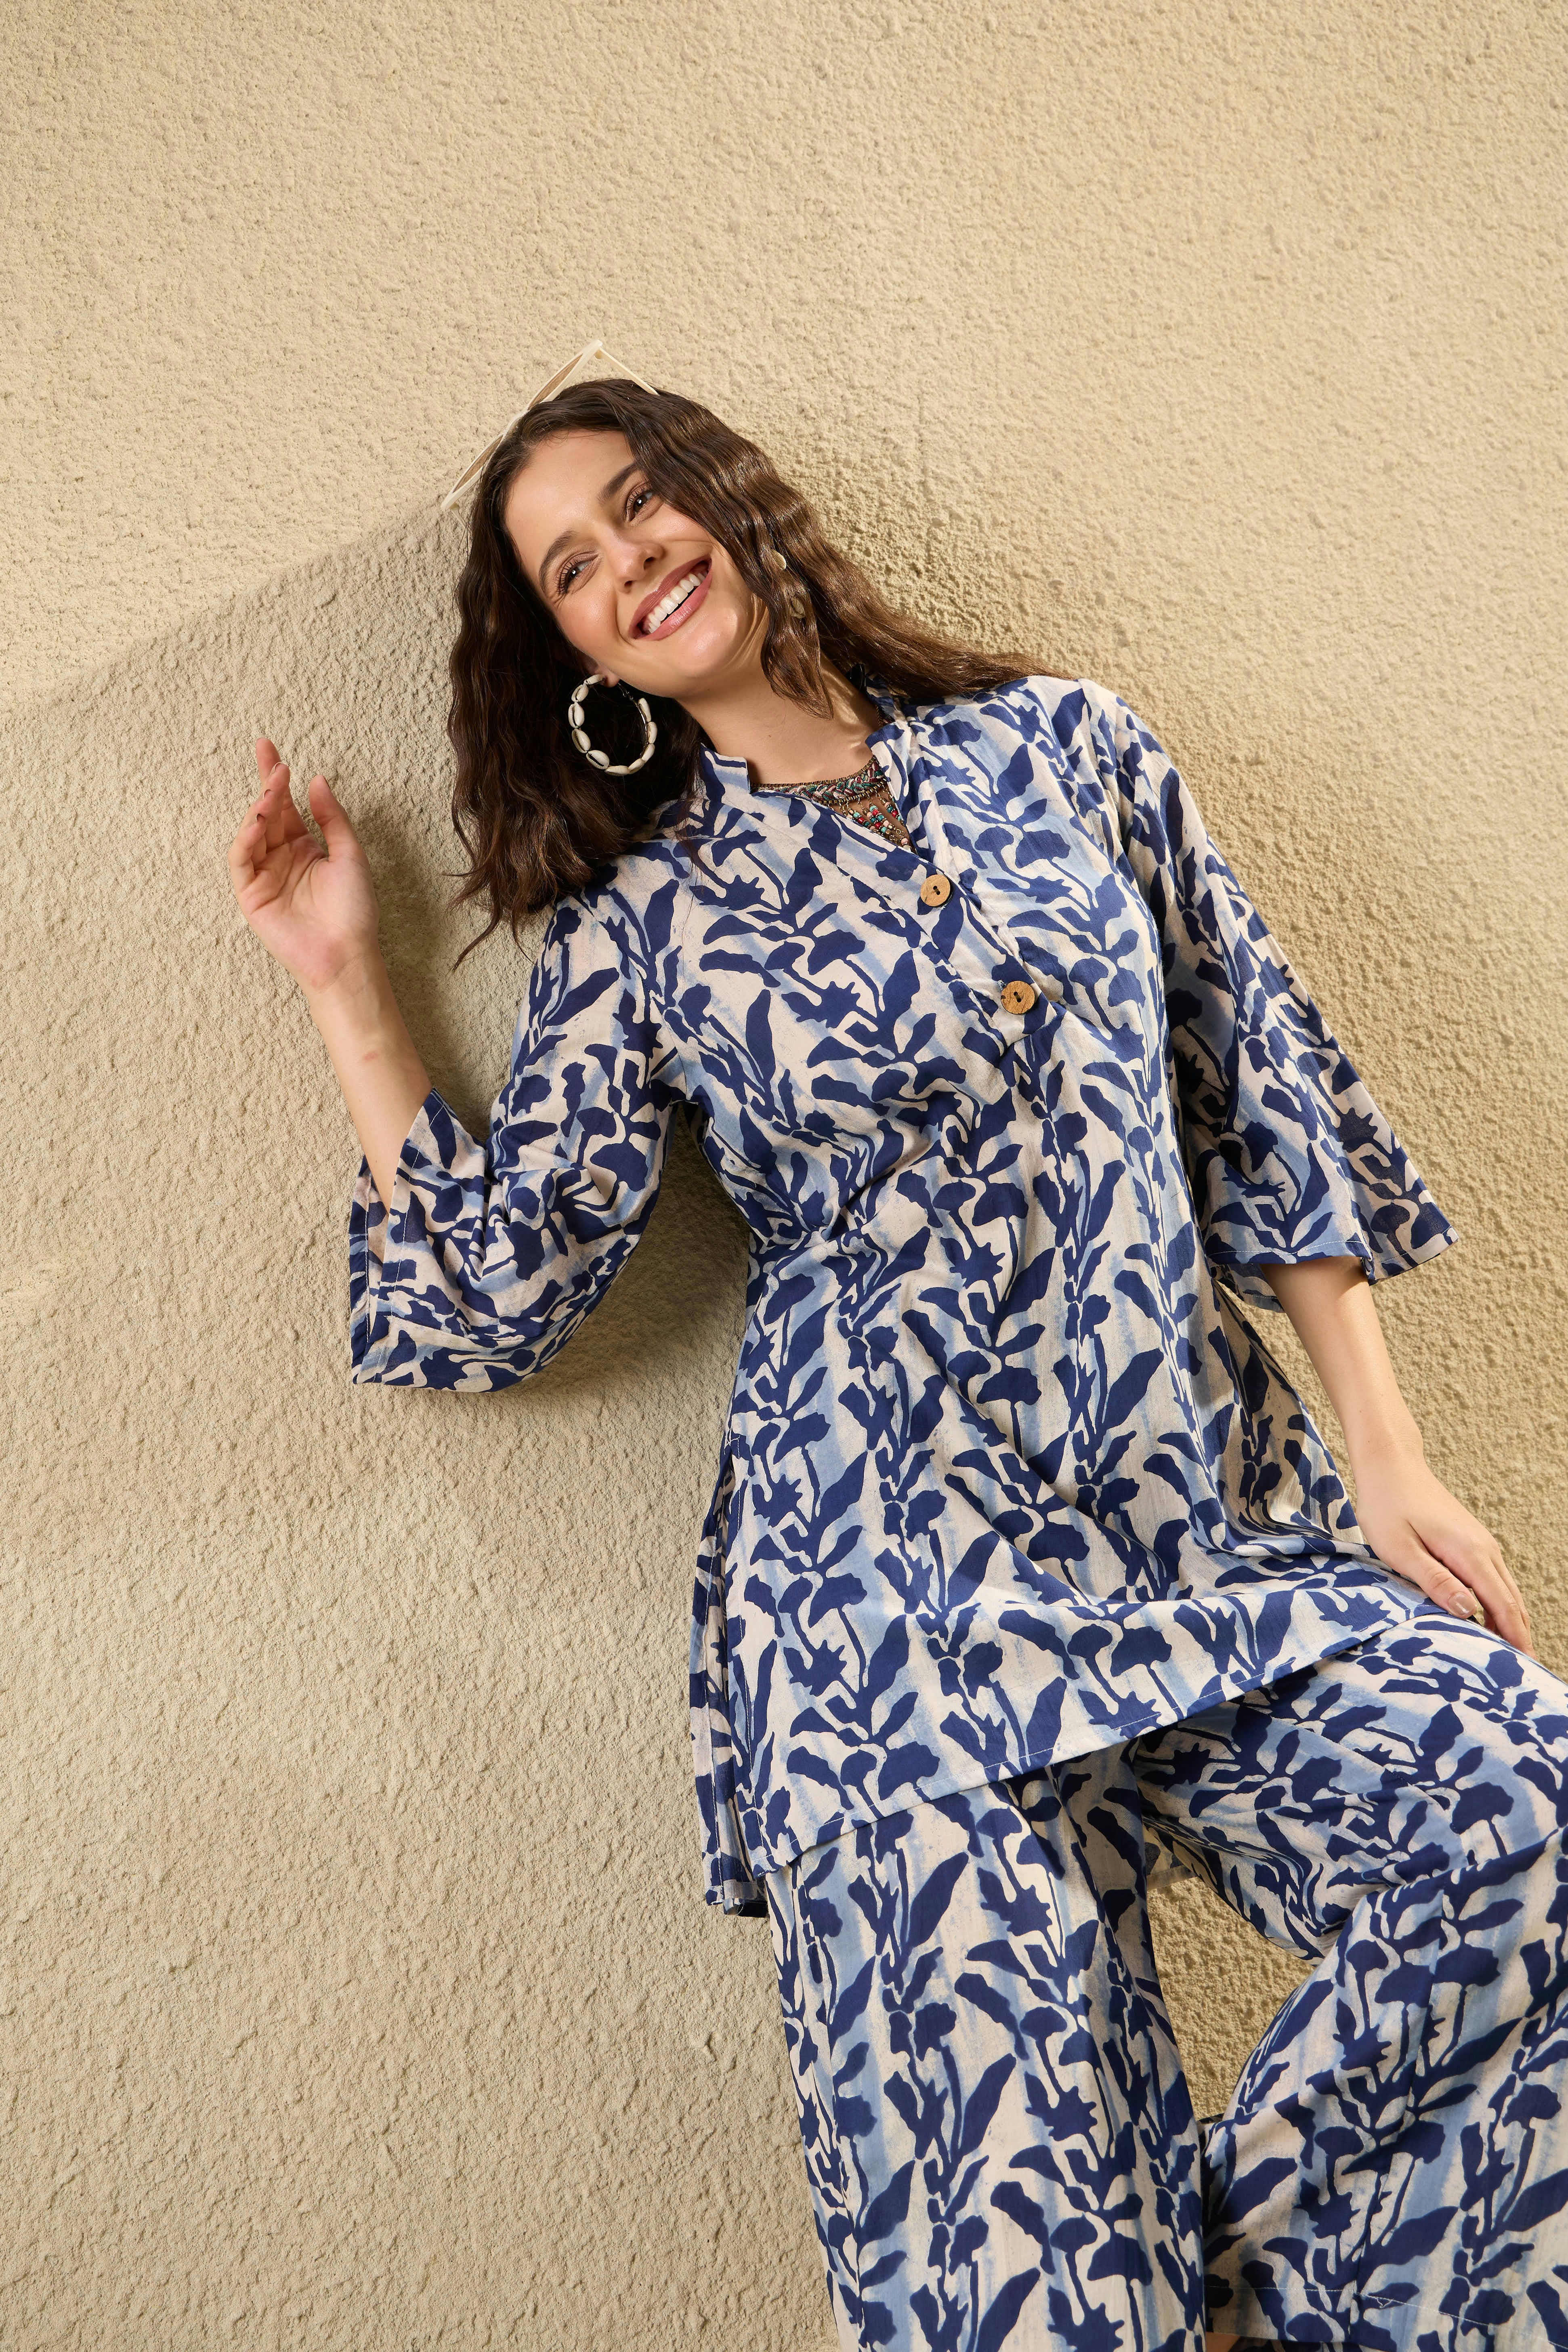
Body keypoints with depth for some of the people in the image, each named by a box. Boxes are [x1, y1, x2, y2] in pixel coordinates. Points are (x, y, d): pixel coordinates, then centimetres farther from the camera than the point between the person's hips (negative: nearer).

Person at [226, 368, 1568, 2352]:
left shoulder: (1058, 744, 10)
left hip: (1213, 1501, 3)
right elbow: (493, 1290, 0)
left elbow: (1262, 1095, 9)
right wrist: (345, 984, 0)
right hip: (893, 1569, -2)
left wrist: (1386, 1455, 4)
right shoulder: (639, 922, 6)